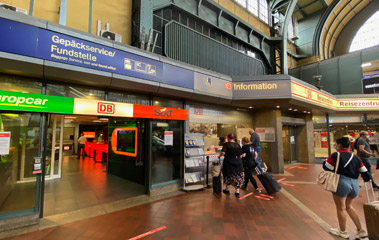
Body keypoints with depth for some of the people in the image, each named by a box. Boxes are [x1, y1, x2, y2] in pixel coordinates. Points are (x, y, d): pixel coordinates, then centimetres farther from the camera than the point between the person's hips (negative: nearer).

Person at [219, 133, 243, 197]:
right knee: (238, 177, 11)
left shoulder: (226, 144, -8)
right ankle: (237, 192, 14)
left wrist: (219, 156, 0)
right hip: (238, 163, 3)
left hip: (229, 162, -3)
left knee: (228, 176, 15)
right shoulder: (238, 145, 4)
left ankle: (227, 189, 29)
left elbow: (223, 153, -19)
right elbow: (241, 154, 8)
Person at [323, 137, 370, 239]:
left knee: (341, 208, 11)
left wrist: (324, 162, 11)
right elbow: (365, 173, 10)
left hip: (341, 183, -6)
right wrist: (366, 178, 31)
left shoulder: (336, 155, -9)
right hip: (355, 185, 7)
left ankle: (343, 232, 27)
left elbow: (326, 168, -9)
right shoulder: (356, 158, 9)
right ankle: (361, 230, 30)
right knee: (348, 206, 29)